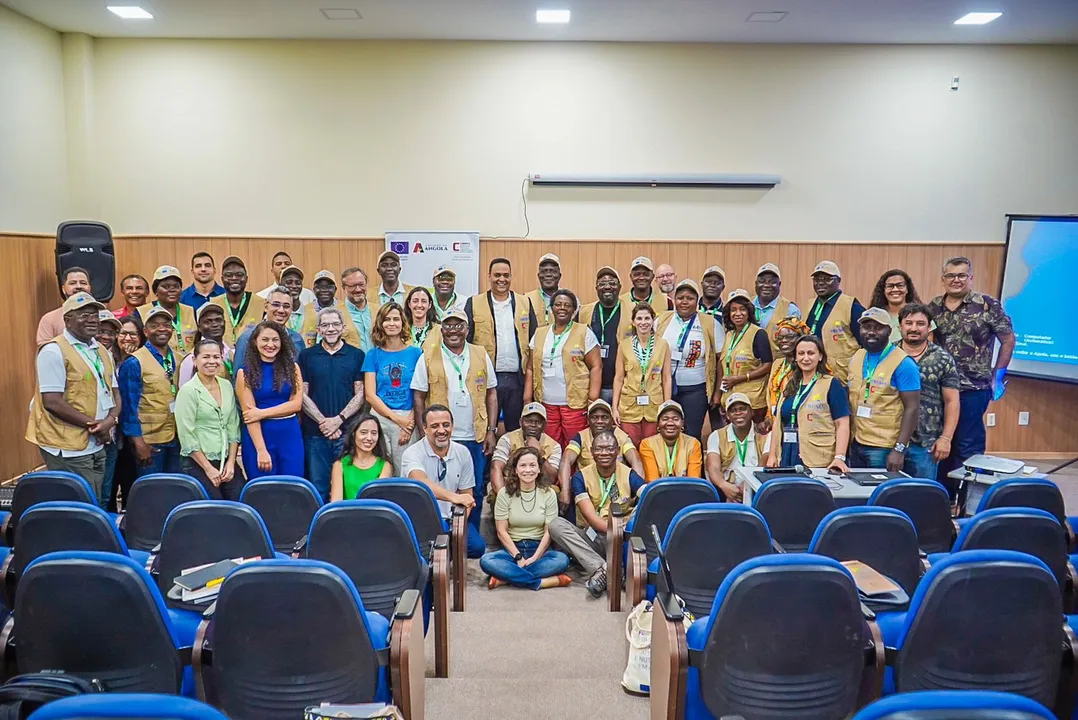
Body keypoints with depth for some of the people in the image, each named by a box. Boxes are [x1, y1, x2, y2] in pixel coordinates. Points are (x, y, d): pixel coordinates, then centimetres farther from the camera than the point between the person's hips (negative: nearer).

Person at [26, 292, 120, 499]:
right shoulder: (54, 351, -12)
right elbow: (52, 402, -18)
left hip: (97, 446, 8)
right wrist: (92, 424, -15)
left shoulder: (102, 352, 13)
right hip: (68, 449, -7)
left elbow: (114, 393, 13)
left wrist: (110, 420, -7)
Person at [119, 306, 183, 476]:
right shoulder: (134, 363, -10)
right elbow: (130, 405, -12)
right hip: (149, 440, -5)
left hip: (177, 437, 5)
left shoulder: (180, 359, 7)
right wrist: (138, 442, -15)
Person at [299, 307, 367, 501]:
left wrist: (339, 419, -11)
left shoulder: (357, 355, 5)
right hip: (315, 433, 1)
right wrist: (323, 421, -9)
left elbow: (360, 393, 2)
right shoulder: (307, 355, 7)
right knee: (317, 488, 6)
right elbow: (302, 394, 3)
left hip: (348, 432, -1)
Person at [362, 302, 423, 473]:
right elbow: (370, 395, 1)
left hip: (408, 419, -1)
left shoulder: (415, 353, 5)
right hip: (380, 417, 1)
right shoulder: (373, 355, 6)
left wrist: (410, 421, -10)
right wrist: (397, 418, -8)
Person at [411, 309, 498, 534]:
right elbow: (418, 397, 1)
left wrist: (491, 430, 3)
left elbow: (491, 394, 9)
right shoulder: (428, 357, -1)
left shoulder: (481, 355, 5)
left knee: (475, 492, 10)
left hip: (475, 438, 2)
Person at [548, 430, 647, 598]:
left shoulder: (629, 475, -2)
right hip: (589, 539, 1)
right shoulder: (581, 476, -2)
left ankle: (601, 572, -26)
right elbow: (591, 517, -13)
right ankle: (604, 569, -33)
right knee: (556, 524, -25)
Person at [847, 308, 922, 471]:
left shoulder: (903, 363, -11)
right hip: (856, 444, 6)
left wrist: (899, 449, -18)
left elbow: (912, 408, -13)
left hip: (885, 448, -6)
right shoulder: (855, 358, 7)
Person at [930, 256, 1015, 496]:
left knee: (968, 446, 1)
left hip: (972, 388, -4)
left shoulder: (988, 305, -5)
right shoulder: (934, 306, 7)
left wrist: (997, 375, -1)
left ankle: (969, 499, 13)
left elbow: (1008, 340, 0)